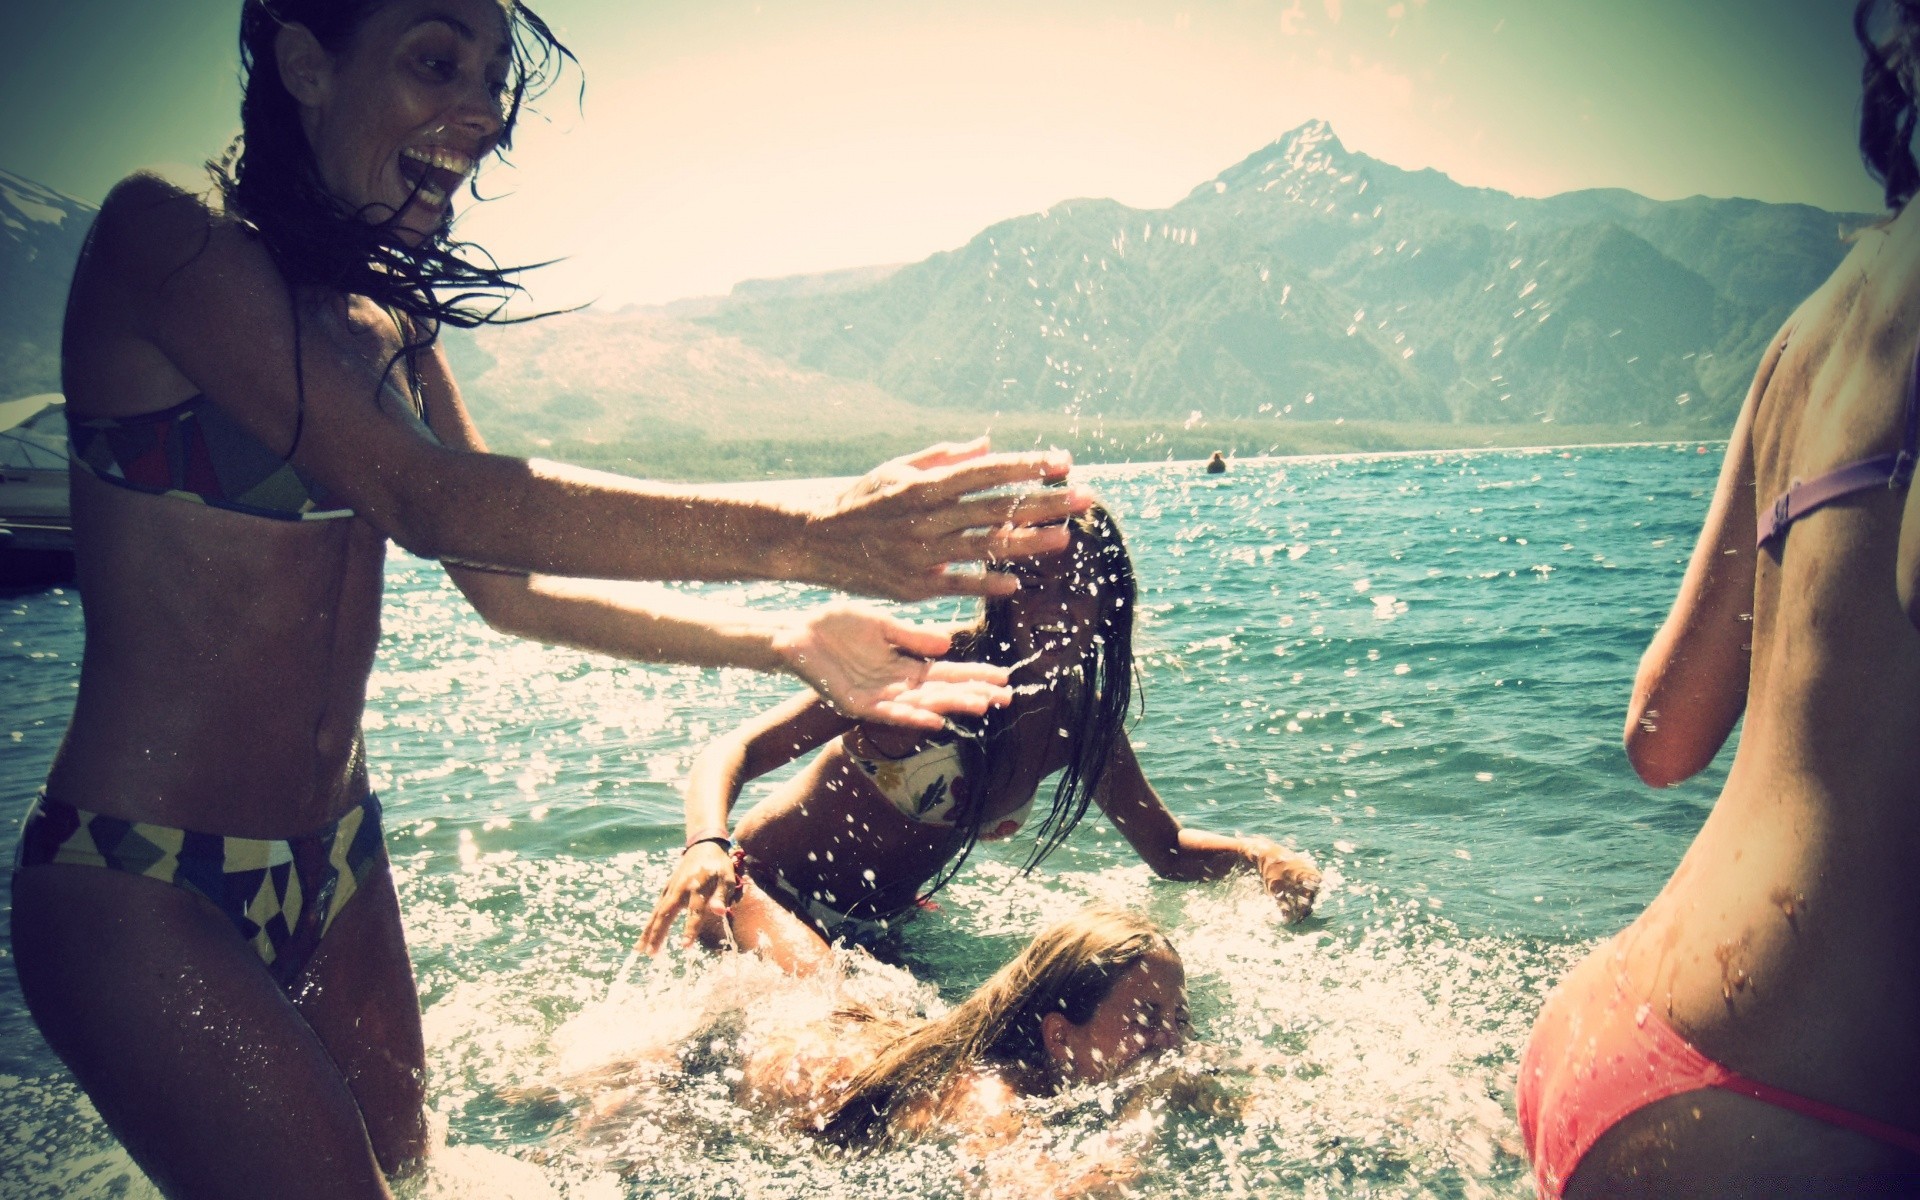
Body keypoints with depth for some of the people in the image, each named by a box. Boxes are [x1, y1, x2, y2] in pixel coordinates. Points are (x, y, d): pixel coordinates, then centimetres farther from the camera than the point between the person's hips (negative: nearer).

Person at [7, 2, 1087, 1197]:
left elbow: (507, 582, 5)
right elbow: (432, 502, -27)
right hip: (139, 884, -7)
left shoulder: (392, 329, 7)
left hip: (334, 868, 7)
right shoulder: (163, 237, -16)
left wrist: (787, 644, -7)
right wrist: (810, 536, -34)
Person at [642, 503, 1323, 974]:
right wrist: (706, 845, -47)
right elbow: (735, 751, -25)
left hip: (879, 930, 7)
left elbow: (1167, 848, 10)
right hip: (766, 898, -7)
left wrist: (1260, 854, -11)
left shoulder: (1083, 722, -4)